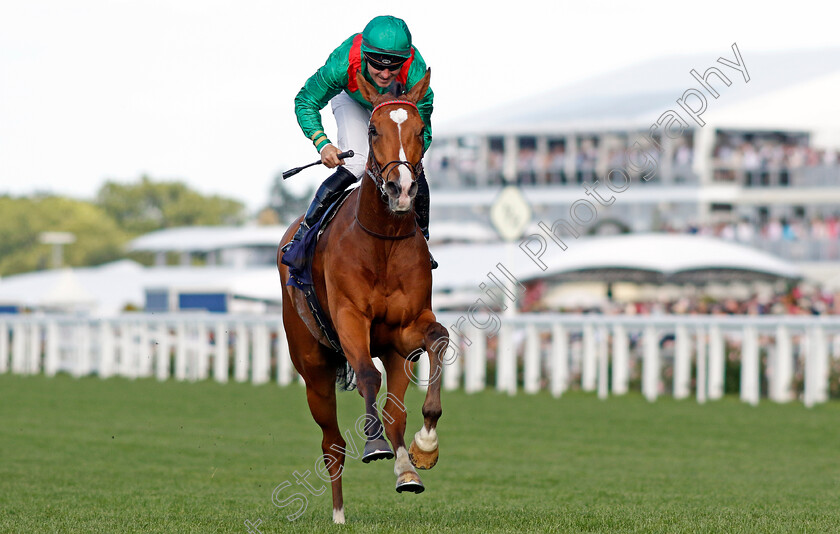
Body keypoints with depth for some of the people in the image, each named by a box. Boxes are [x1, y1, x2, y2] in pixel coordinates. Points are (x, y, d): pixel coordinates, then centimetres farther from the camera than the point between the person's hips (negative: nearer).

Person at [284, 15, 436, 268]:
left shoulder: (416, 71, -42)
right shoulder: (343, 63, -44)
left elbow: (421, 132, -34)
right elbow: (306, 102, -28)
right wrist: (322, 144, -42)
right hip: (352, 99, -1)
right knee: (353, 166, -20)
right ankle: (303, 233, -6)